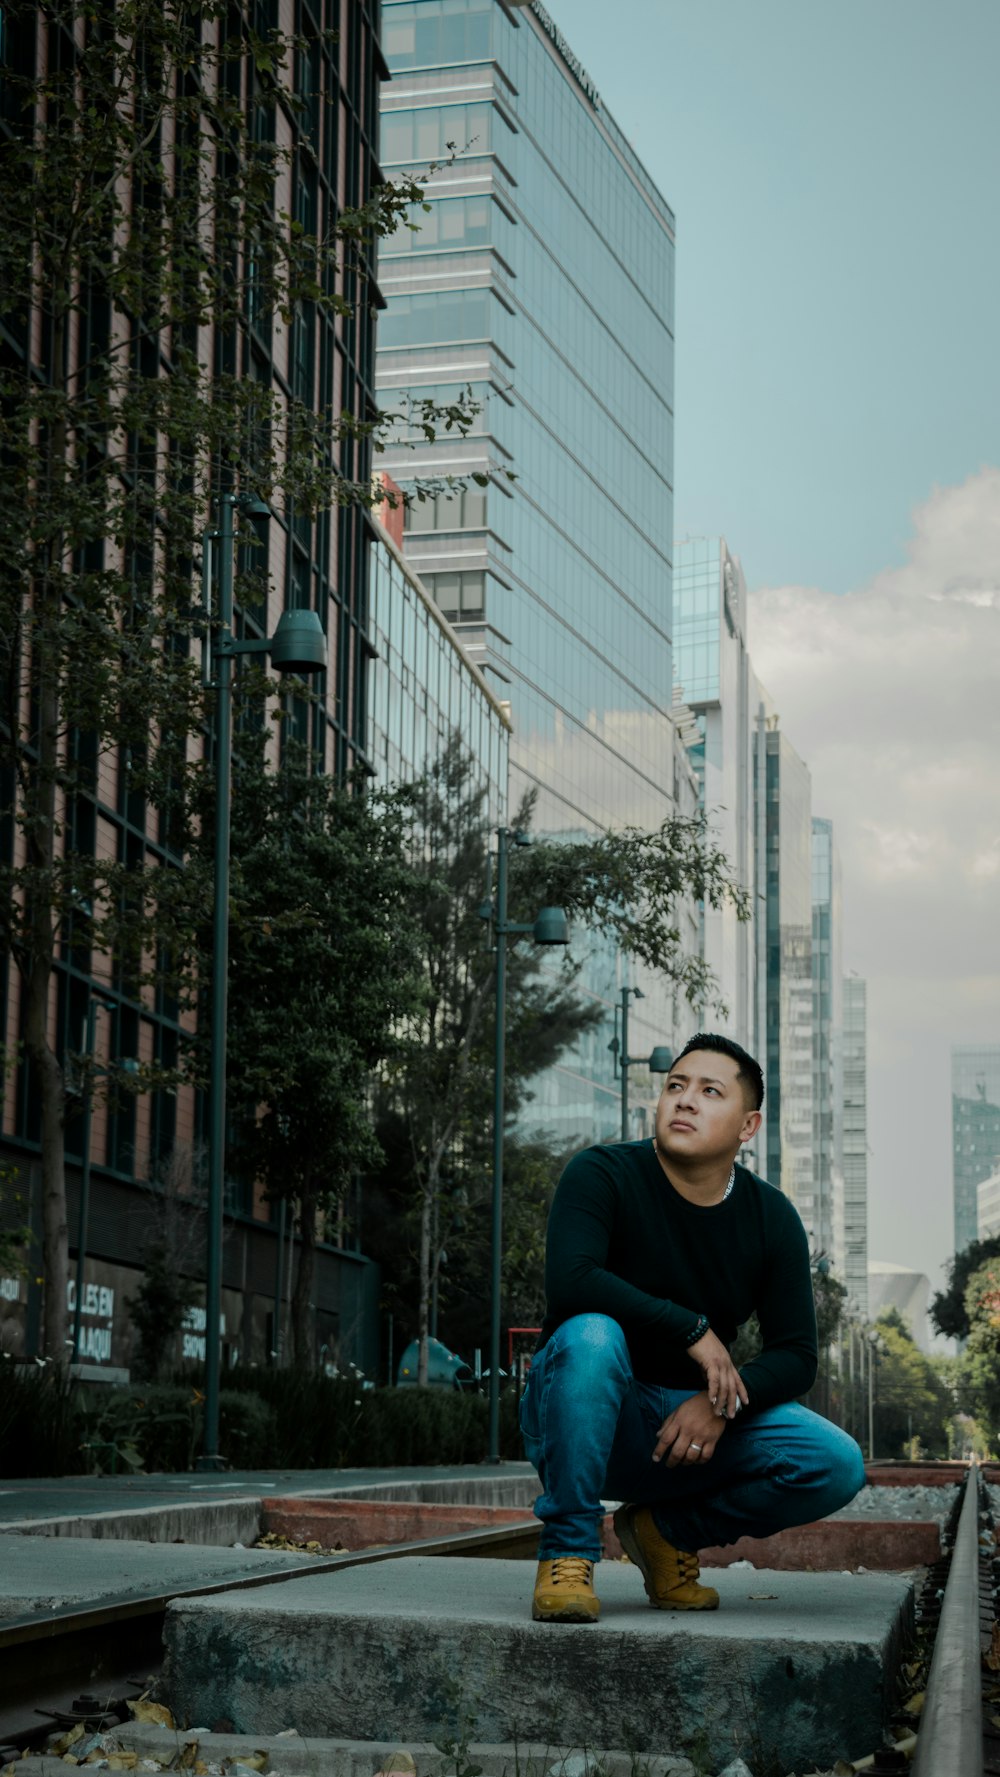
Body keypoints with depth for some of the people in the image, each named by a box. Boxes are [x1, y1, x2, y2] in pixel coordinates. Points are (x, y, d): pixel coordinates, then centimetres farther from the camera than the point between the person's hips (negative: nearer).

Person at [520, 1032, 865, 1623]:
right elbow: (570, 1283, -30)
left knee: (837, 1465, -18)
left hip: (694, 1417, 4)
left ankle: (669, 1528, 6)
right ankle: (567, 1551, -23)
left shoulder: (772, 1218, -1)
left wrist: (722, 1402, -22)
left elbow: (795, 1356, -2)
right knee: (590, 1334, -37)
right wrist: (693, 1329, -27)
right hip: (580, 1418, -4)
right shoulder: (603, 1174, -13)